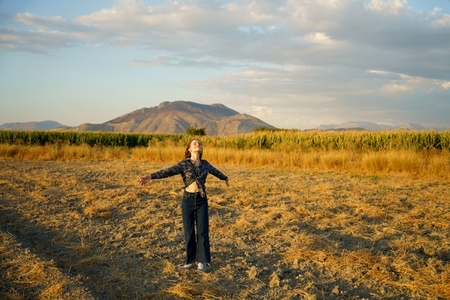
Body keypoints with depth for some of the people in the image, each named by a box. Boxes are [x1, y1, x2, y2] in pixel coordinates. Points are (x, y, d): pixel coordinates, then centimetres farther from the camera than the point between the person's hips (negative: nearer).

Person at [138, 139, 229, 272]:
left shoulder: (205, 164, 6)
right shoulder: (183, 164, -5)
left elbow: (215, 171, 28)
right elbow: (168, 171, -18)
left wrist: (225, 178, 47)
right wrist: (150, 176, -33)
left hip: (202, 200, 2)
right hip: (188, 199, -2)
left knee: (202, 230, 0)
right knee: (189, 231, 4)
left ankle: (202, 261, 9)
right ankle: (191, 260, 15)